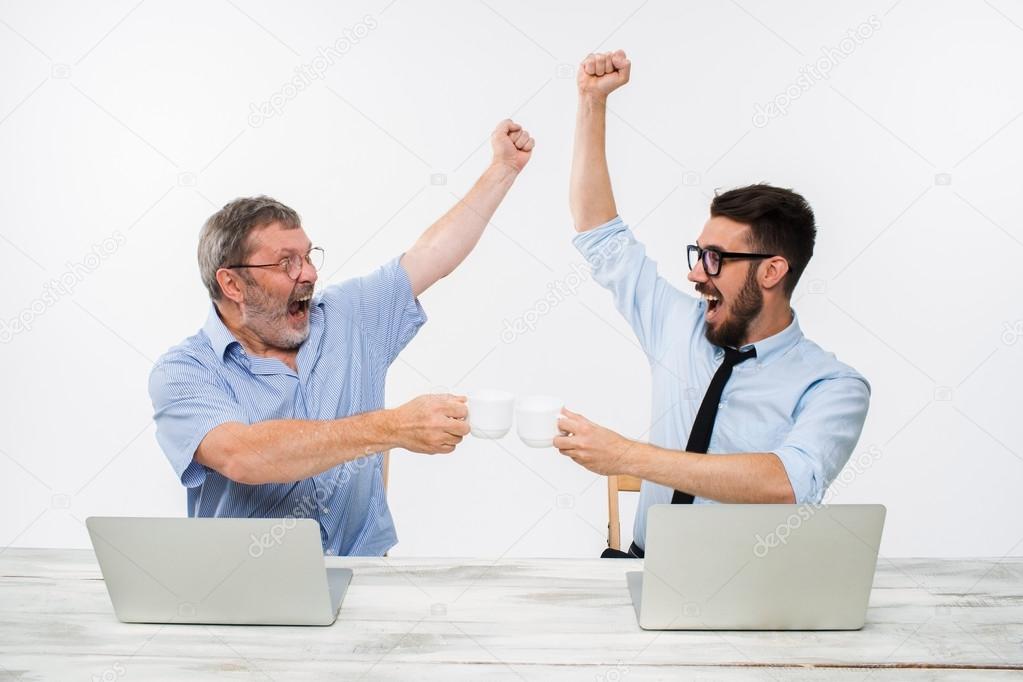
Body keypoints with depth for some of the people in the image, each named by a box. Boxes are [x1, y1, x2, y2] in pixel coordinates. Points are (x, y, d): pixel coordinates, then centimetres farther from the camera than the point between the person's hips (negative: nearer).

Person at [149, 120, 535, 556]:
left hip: (365, 572, 3)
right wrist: (391, 427, -32)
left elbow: (435, 253, 13)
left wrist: (505, 167, 14)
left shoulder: (344, 317, 6)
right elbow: (242, 455, -27)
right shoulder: (184, 373, -9)